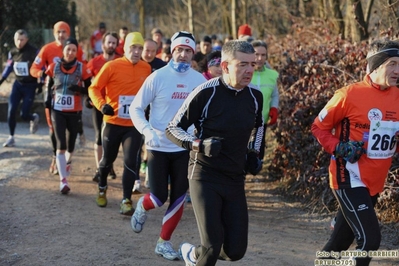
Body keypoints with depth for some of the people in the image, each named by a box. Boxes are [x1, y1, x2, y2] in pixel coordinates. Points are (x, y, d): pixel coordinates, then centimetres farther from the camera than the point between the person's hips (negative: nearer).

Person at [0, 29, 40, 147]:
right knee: (11, 111, -6)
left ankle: (34, 118, 29)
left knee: (24, 114, -8)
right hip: (18, 84, 4)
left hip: (30, 85, -4)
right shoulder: (12, 53, 0)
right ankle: (11, 137, 7)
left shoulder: (34, 52, -14)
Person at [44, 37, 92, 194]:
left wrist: (79, 89, -20)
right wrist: (48, 102, -1)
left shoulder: (82, 69, -5)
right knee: (61, 145, -8)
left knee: (71, 143, 13)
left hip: (74, 112, 1)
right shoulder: (53, 67, -1)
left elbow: (89, 90, 0)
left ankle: (67, 163, 47)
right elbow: (48, 87, 11)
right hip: (57, 111, 0)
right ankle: (63, 181, -10)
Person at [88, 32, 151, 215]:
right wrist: (101, 104, -23)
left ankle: (126, 200, -1)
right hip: (113, 122, -1)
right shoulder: (112, 66, -11)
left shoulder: (146, 69, 0)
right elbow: (94, 88, -8)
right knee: (108, 159, 14)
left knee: (131, 161, -8)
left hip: (134, 125, 1)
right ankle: (102, 188, 42)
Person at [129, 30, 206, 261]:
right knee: (159, 198, -4)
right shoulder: (158, 77, -9)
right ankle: (142, 207, 32)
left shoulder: (199, 80, -1)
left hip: (185, 148, 3)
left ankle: (164, 242, 20)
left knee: (178, 198, 4)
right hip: (159, 147, -3)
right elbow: (136, 108, -5)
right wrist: (147, 131, -22)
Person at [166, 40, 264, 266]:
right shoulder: (206, 93, -15)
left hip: (235, 180, 5)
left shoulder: (255, 96, 1)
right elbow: (173, 129, -9)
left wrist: (253, 153, 10)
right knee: (213, 246, -14)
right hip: (205, 177, -5)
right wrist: (199, 144, -25)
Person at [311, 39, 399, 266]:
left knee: (341, 241, 16)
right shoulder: (350, 94, -13)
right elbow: (319, 127, -3)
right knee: (370, 239, -14)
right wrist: (338, 148, -18)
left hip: (375, 183, 6)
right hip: (350, 179, -6)